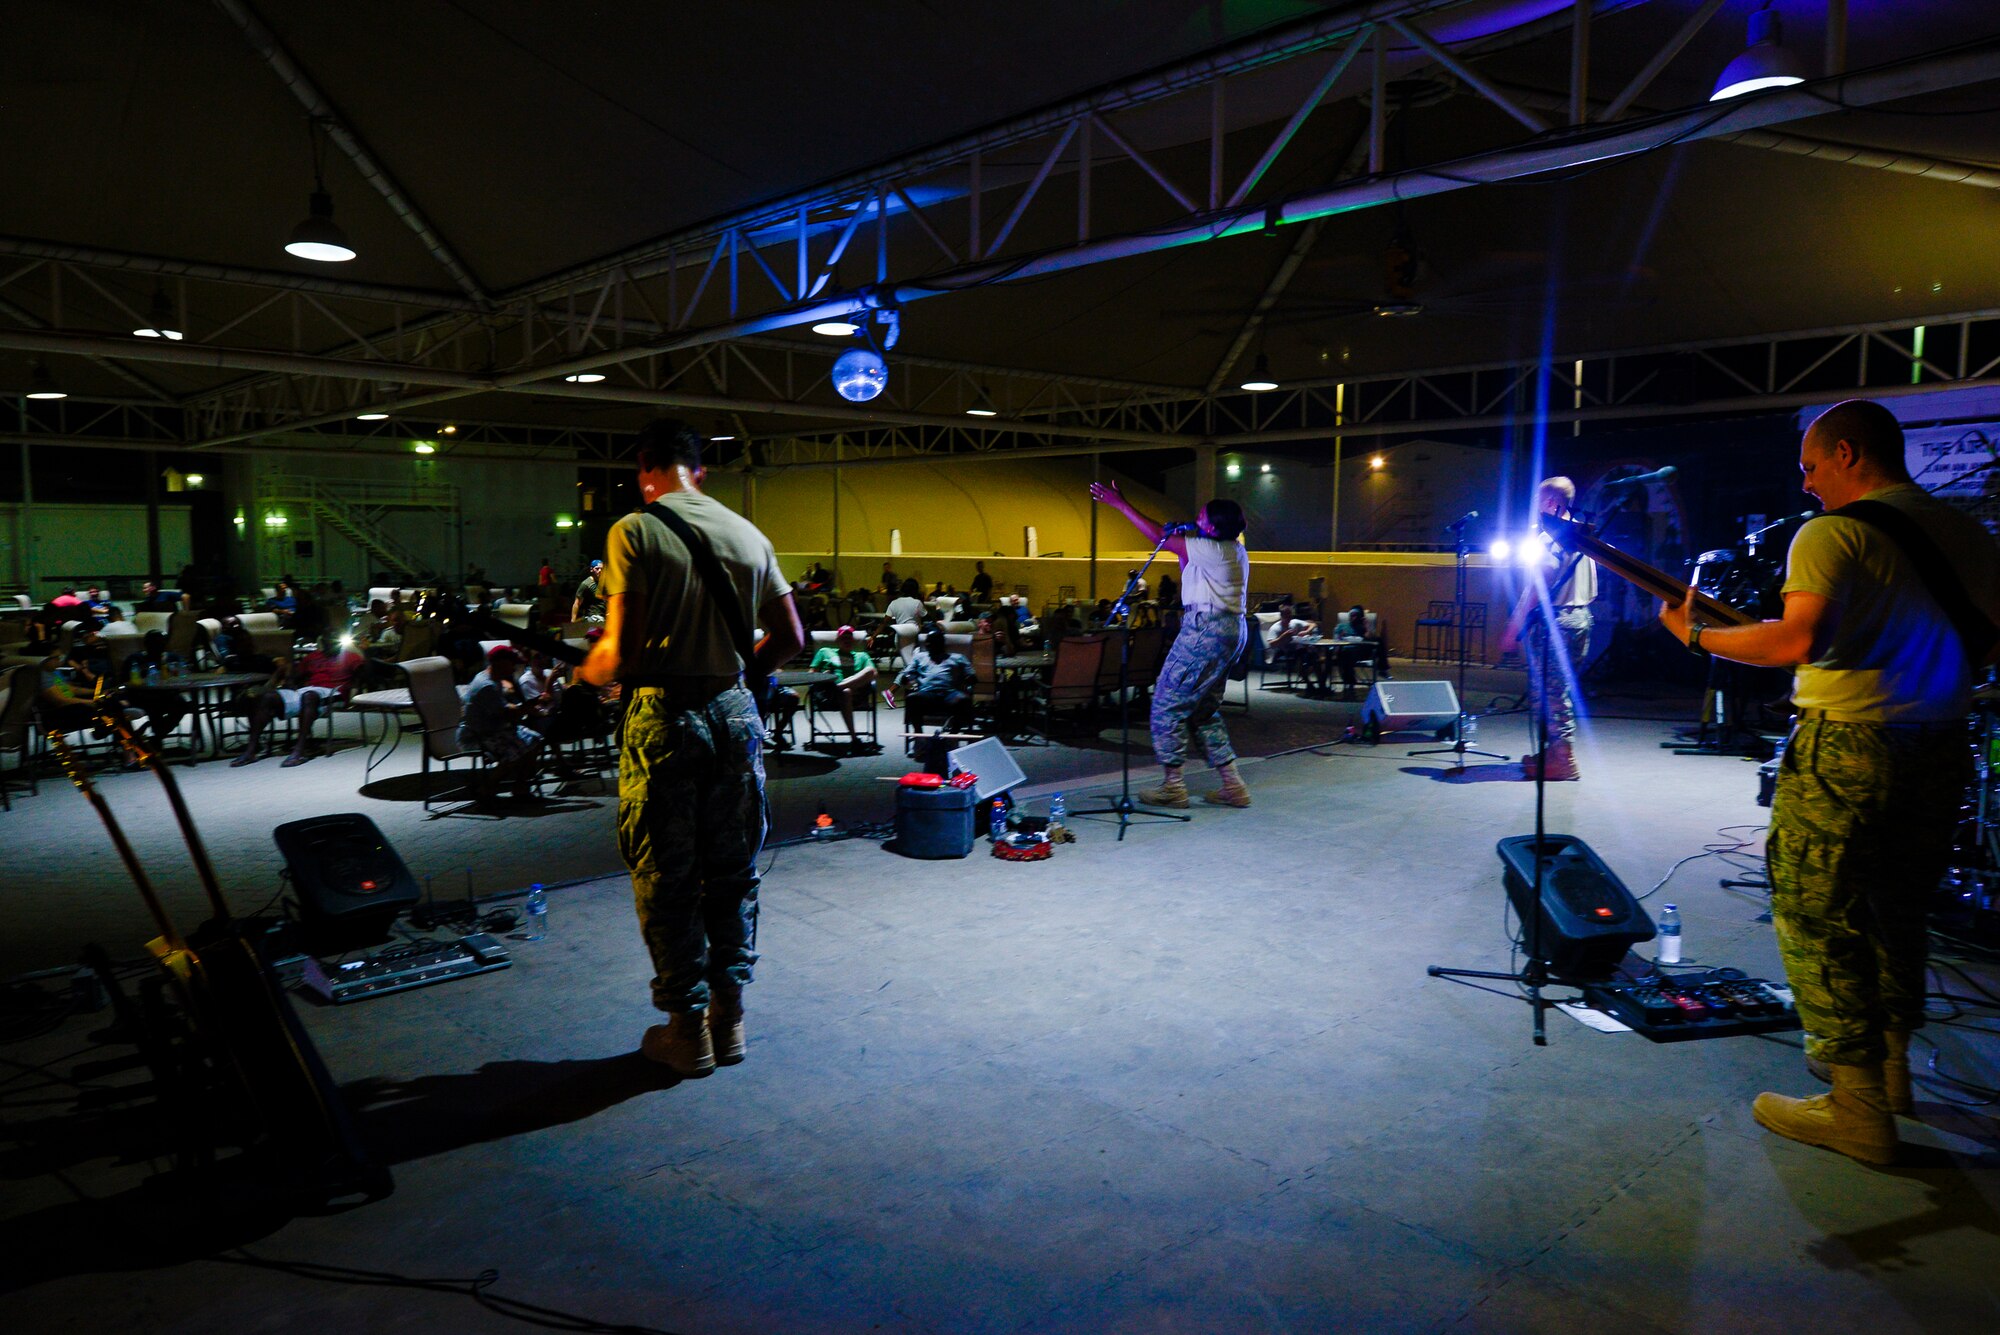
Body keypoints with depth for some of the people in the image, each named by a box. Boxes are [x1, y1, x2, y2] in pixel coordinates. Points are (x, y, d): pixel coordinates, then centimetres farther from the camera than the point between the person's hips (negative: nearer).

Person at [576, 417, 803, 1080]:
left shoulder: (636, 532, -10)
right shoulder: (748, 534, 5)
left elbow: (623, 650, -16)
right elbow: (790, 637, 7)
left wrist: (587, 673, 5)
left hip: (664, 716, -4)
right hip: (735, 712, 5)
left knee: (666, 879, 8)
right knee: (732, 873, 15)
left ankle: (688, 1029, 16)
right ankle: (728, 1016, 25)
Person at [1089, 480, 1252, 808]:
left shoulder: (1213, 550, -14)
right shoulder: (1233, 551, 15)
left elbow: (1158, 536, -13)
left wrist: (1121, 505, -7)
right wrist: (1183, 550, 13)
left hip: (1207, 628, -10)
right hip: (1231, 630, 10)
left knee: (1167, 704, -4)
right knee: (1204, 708, 16)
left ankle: (1172, 786, -2)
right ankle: (1232, 786, 14)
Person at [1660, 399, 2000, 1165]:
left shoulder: (1833, 533, -15)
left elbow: (1799, 641, -28)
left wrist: (1697, 635, -16)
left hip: (1847, 751, -8)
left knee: (1819, 926, 2)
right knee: (1898, 916, 22)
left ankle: (1858, 1111, 5)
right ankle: (1890, 1068, 37)